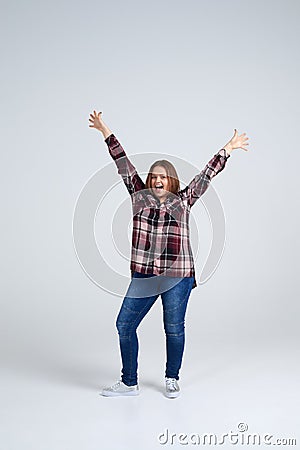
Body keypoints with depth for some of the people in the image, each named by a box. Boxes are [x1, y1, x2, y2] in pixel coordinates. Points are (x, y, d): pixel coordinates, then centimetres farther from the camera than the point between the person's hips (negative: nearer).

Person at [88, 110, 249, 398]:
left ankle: (172, 380, 30)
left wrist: (228, 149, 10)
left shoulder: (183, 201, 7)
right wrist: (106, 132, 10)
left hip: (178, 276, -2)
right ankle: (129, 383, 20)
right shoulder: (139, 196, 10)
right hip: (143, 275, 2)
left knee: (174, 329, 8)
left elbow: (207, 173, 9)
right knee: (124, 325, 4)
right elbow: (124, 165, 9)